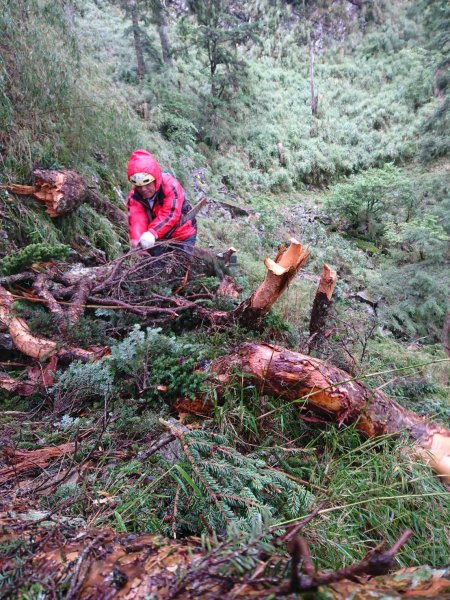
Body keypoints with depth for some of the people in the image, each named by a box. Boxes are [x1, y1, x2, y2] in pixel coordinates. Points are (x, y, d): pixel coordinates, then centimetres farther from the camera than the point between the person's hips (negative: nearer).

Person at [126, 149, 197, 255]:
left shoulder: (170, 185, -27)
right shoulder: (134, 196, -15)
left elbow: (170, 215, -38)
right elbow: (136, 220, -29)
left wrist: (152, 233, -53)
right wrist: (137, 240, -52)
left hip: (182, 234, -4)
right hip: (159, 238, 4)